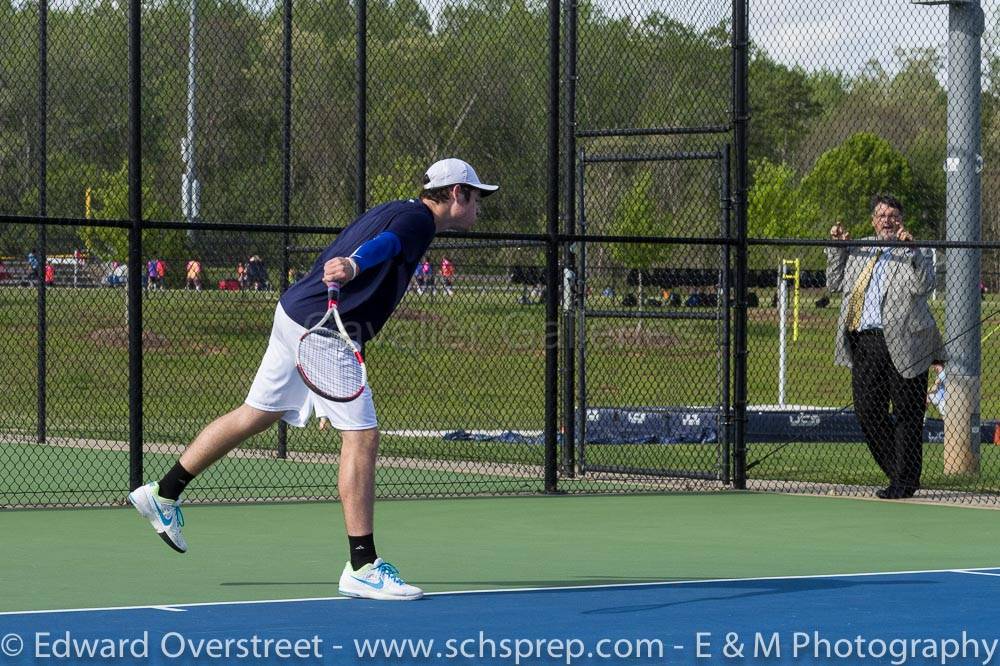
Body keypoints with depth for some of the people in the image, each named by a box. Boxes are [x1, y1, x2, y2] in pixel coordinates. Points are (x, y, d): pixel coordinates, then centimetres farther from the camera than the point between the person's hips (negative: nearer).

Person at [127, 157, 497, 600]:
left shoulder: (395, 212, 20)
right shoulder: (419, 218, -11)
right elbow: (385, 243, -32)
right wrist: (353, 265, -51)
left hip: (295, 312, 10)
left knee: (255, 416, 20)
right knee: (362, 436, -11)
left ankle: (163, 494, 31)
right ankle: (362, 567, -11)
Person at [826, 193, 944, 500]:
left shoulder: (915, 253, 1)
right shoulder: (858, 250, 17)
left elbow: (923, 286, -15)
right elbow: (835, 283, 23)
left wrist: (910, 248, -21)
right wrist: (837, 247, 14)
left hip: (902, 345, -6)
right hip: (863, 344, 6)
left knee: (906, 415, 0)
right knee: (867, 412, 5)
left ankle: (906, 481, 9)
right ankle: (897, 472, 20)